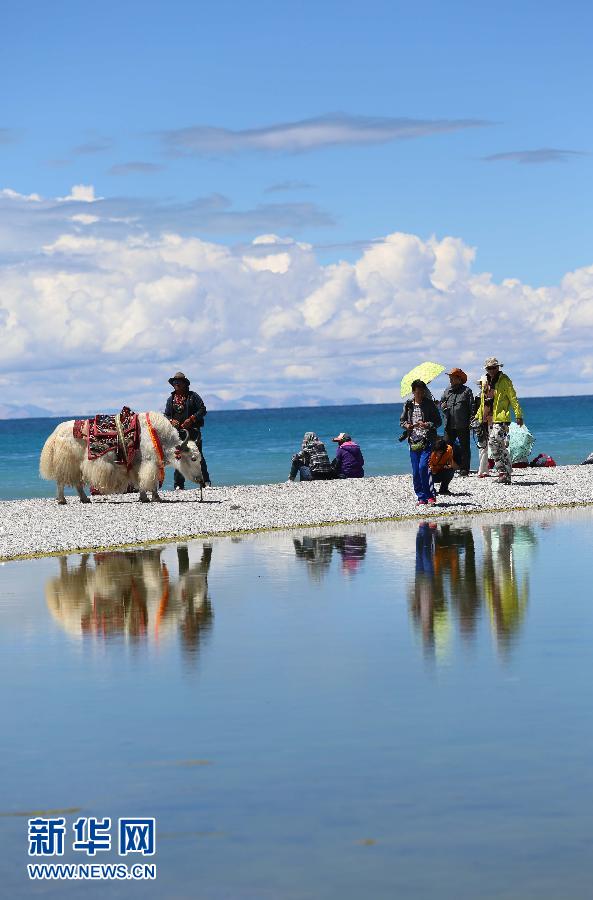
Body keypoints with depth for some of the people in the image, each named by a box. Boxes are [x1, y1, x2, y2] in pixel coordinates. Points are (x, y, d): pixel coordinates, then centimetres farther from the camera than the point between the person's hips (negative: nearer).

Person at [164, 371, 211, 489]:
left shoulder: (193, 396, 4)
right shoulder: (171, 399, 16)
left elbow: (202, 410, -1)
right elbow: (166, 415, 18)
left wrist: (191, 419, -13)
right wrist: (171, 421, -4)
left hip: (192, 430, -3)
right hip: (176, 431, 3)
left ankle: (205, 482, 0)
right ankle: (179, 485, 2)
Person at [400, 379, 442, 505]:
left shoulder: (429, 404, 0)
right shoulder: (408, 405, 9)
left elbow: (438, 421, 2)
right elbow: (402, 420, 17)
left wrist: (427, 425, -16)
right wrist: (406, 425, -5)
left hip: (427, 441, -4)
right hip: (414, 442, 4)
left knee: (423, 466, -18)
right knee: (415, 472, 4)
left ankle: (431, 496, -8)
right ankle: (421, 497, 13)